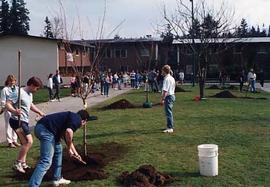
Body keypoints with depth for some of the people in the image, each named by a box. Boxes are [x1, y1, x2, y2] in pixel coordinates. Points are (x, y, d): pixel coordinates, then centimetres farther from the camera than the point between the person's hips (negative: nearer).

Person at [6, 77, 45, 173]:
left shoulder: (30, 94, 13)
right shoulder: (20, 93, -17)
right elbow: (8, 104, -23)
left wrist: (40, 112, 24)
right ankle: (17, 164, -6)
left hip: (24, 121, 10)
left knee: (26, 143, 15)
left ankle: (23, 163, 27)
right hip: (17, 121, -10)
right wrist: (14, 111, -41)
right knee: (28, 141, -14)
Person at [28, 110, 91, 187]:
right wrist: (69, 149, -4)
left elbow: (67, 138, 43)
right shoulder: (77, 119, 2)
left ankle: (57, 179, 31)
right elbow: (69, 132, -20)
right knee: (46, 162, -13)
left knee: (58, 150, 26)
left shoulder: (71, 117, 29)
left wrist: (75, 153, 55)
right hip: (46, 130, -10)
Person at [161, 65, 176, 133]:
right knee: (169, 112, 18)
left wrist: (163, 99, -21)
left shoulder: (167, 79, -17)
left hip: (168, 97, -10)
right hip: (172, 95, 10)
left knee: (168, 112, -8)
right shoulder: (172, 78, 14)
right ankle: (170, 126, 28)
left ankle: (170, 128, -7)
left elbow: (165, 90, -22)